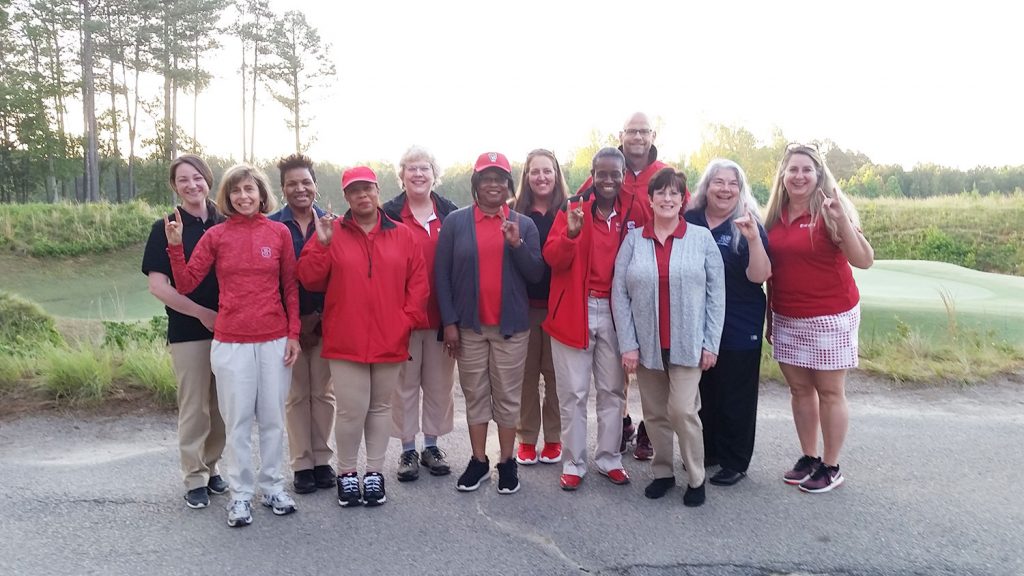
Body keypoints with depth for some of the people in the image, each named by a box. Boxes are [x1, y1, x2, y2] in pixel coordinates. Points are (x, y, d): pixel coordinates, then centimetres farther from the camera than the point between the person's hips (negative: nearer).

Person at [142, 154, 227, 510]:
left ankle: (211, 466, 27)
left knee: (221, 405, 10)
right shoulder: (166, 229, -2)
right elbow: (158, 285, -8)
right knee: (194, 408, 2)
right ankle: (194, 479, 15)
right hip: (188, 332, -3)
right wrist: (203, 313, -14)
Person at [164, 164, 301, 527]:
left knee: (273, 419, 10)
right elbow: (186, 285, 0)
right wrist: (175, 247, -12)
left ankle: (273, 487, 25)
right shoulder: (215, 236, 1)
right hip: (231, 343, -1)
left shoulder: (279, 232, 2)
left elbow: (290, 288, 5)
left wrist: (293, 334, 1)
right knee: (238, 422, 6)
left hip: (275, 341, 1)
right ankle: (241, 494, 19)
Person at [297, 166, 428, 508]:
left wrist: (407, 319, -3)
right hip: (345, 341, -2)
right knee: (352, 410, -1)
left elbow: (418, 282, 6)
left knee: (381, 408, 12)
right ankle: (346, 474, 19)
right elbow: (309, 279, -3)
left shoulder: (402, 236, 6)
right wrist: (322, 244, -15)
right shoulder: (332, 232, 2)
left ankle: (374, 472, 26)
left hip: (390, 342, 2)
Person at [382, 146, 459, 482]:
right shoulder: (390, 214, 1)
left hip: (441, 313, 2)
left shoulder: (451, 213, 8)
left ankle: (432, 446, 24)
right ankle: (408, 450, 19)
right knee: (405, 384, 7)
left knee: (440, 383, 9)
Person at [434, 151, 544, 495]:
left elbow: (536, 274, -2)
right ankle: (478, 460, 24)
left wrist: (517, 244, -17)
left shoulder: (524, 224, 4)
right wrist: (449, 322, -7)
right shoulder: (455, 222, 0)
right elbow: (442, 274, -2)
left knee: (508, 396, 8)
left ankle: (507, 462, 21)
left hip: (511, 326, 0)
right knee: (475, 395, 10)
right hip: (468, 325, 0)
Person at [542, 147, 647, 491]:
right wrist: (571, 233, -29)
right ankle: (573, 463, 17)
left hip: (614, 312, 3)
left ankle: (609, 459, 27)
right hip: (575, 311, -3)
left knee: (613, 390, 13)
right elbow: (552, 259, -12)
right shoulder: (573, 208, -4)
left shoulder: (633, 212, 4)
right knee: (574, 393, 5)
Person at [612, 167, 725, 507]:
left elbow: (716, 293, 0)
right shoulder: (633, 240, 2)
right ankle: (662, 472, 27)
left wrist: (710, 343, -5)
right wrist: (627, 344, -5)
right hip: (646, 344, 2)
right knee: (655, 412, 10)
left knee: (682, 410, -6)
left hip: (687, 344, -2)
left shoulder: (702, 239, 0)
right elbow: (619, 293, 0)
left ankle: (696, 478, 13)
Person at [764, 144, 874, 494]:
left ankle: (831, 467, 17)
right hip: (786, 319, 5)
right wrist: (769, 315, 14)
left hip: (830, 317, -5)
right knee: (799, 389, 13)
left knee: (829, 392, 4)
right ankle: (808, 458, 27)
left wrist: (843, 221, -31)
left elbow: (864, 261, -18)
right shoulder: (777, 214, 5)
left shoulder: (829, 210, -10)